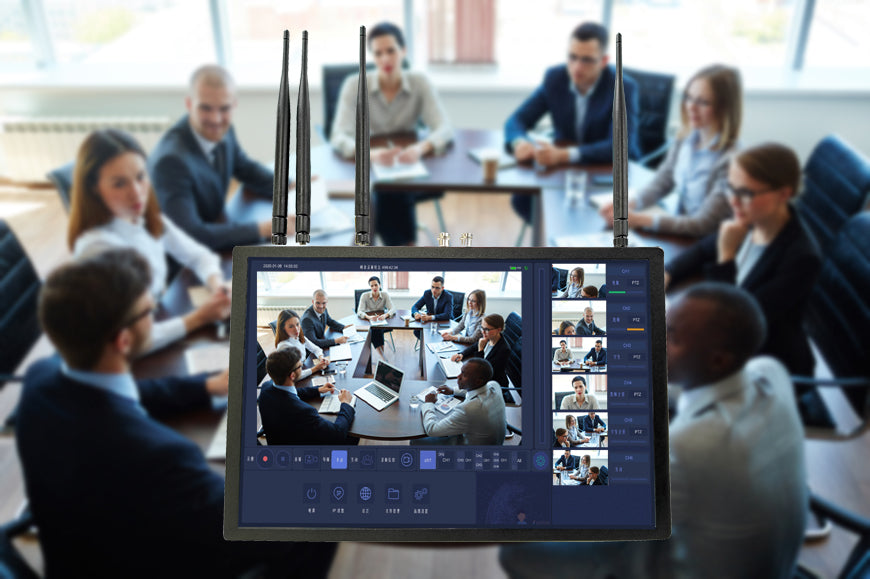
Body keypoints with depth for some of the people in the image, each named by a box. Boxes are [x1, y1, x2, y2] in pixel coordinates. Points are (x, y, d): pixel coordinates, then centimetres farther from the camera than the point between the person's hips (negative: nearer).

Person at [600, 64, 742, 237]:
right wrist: (627, 204, -11)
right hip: (678, 234, 6)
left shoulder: (729, 159, -21)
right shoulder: (686, 139, -1)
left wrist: (637, 219, -24)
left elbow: (703, 225, -21)